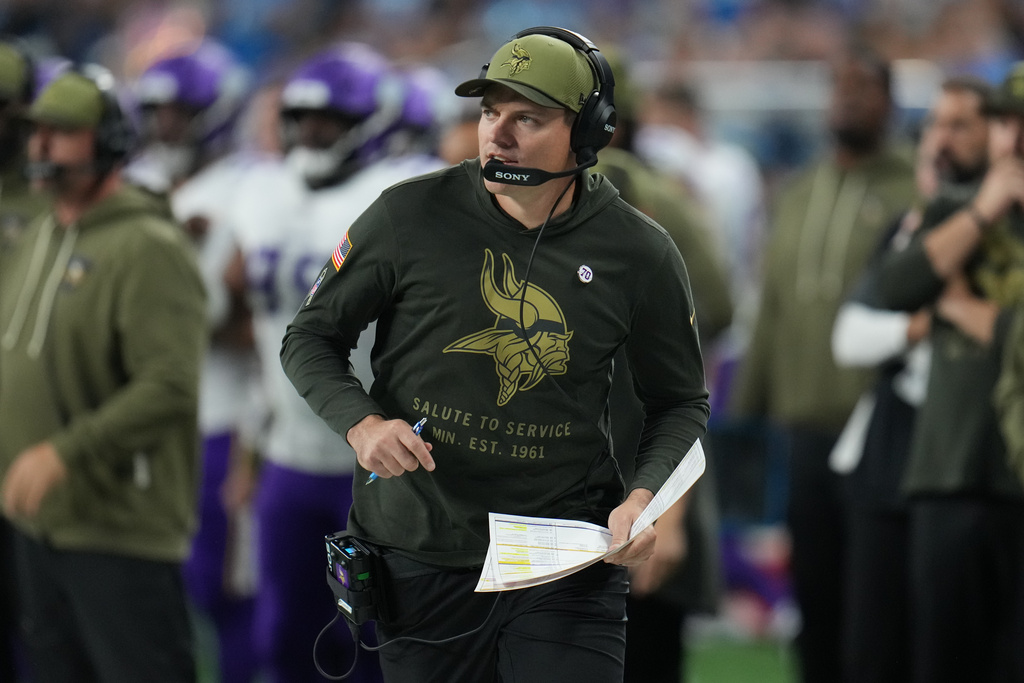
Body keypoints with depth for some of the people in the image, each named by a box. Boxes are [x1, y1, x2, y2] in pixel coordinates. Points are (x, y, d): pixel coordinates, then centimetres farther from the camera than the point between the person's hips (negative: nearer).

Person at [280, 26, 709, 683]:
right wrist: (361, 425, -14)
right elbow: (311, 338, 5)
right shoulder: (410, 216, -5)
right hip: (422, 550, 1)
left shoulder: (639, 253, -3)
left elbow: (680, 401, 10)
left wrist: (643, 498, -9)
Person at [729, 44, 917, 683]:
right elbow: (772, 309, 20)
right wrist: (747, 409, 15)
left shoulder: (913, 191, -3)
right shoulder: (799, 195, 18)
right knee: (815, 591, 8)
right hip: (805, 425, 6)